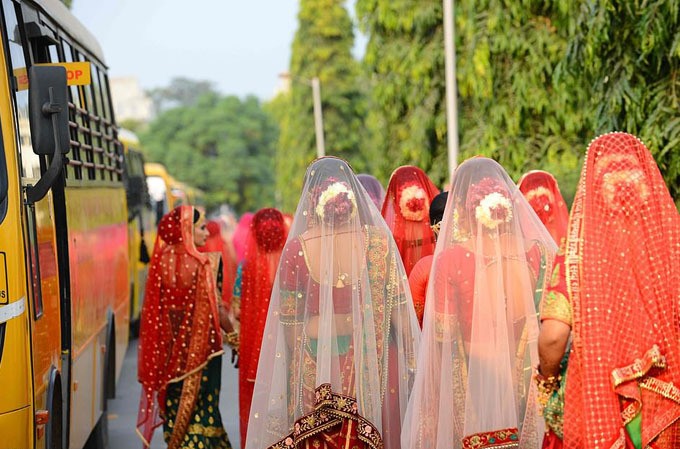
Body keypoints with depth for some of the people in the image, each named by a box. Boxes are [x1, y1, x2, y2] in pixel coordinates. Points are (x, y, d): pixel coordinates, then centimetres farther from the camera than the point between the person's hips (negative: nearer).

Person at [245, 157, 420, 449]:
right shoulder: (377, 240, -8)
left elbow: (290, 321, -3)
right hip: (371, 357, 0)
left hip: (316, 363, 0)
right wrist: (411, 358, 5)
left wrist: (294, 368, 8)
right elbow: (398, 309, -6)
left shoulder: (296, 248, -9)